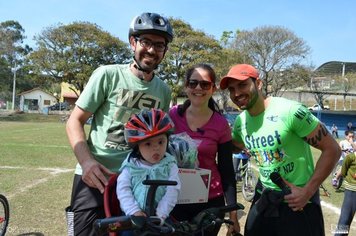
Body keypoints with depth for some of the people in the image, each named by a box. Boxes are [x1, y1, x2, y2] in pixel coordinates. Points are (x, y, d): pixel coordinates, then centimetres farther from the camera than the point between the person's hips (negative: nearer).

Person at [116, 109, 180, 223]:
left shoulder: (170, 165, -1)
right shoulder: (130, 166, 0)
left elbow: (172, 191, -9)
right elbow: (123, 189, -5)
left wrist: (160, 214, -17)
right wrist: (134, 211, -16)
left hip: (160, 216, 0)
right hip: (133, 216, 0)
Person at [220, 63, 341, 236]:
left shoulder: (290, 111, -20)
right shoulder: (240, 122, -1)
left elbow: (332, 149, -15)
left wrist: (308, 191, -17)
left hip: (298, 201, -5)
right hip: (263, 199, 6)